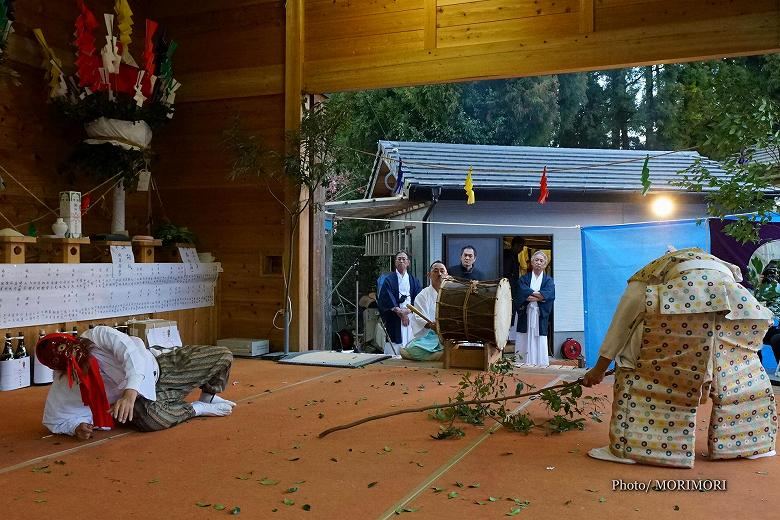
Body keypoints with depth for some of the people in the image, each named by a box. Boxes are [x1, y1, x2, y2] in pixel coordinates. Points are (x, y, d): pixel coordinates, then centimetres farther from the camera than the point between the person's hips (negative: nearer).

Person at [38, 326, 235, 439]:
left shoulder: (98, 336, -19)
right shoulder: (62, 386, -12)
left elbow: (133, 354, -31)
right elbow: (54, 420, 0)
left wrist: (130, 392, -46)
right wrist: (76, 427, -24)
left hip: (156, 369, 1)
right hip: (142, 400, -1)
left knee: (223, 356, -9)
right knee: (151, 418, -42)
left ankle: (209, 397, 23)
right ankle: (199, 408, -11)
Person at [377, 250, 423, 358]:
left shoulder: (414, 281, 14)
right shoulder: (389, 280, 7)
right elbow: (387, 299, -3)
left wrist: (408, 310, -11)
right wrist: (399, 312, -12)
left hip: (411, 316, 2)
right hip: (394, 319, -2)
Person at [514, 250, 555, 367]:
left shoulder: (548, 280, 14)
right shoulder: (524, 279, 14)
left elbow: (549, 294, -6)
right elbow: (521, 293, -6)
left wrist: (531, 296, -10)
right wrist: (540, 295, -9)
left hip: (541, 315, 0)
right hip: (525, 314, 0)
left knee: (540, 339, -5)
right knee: (524, 341, -4)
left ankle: (541, 364, -2)